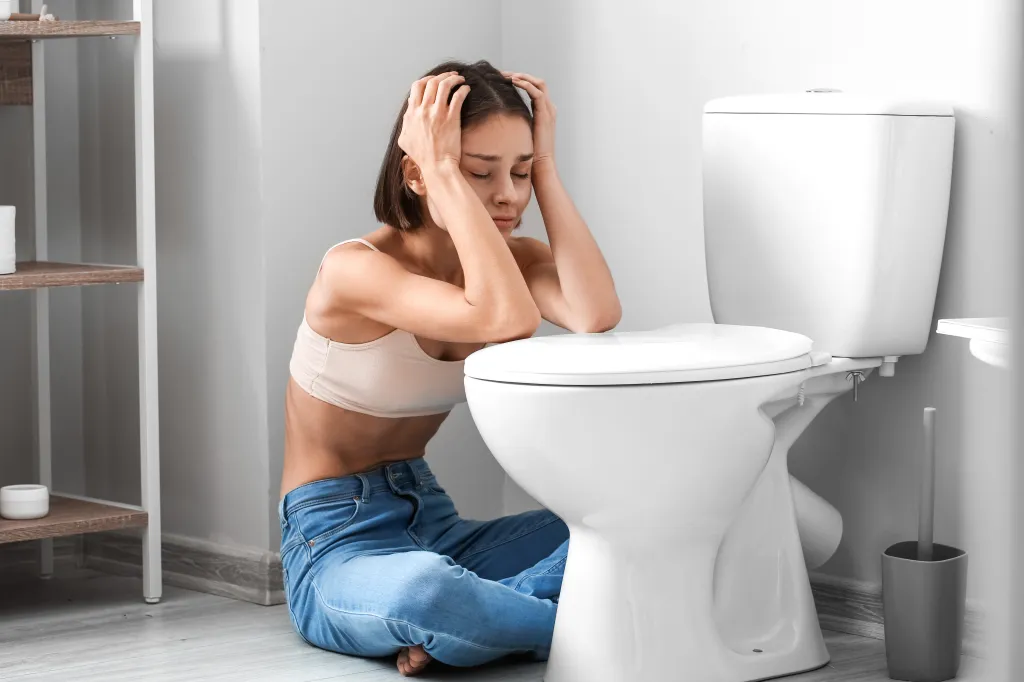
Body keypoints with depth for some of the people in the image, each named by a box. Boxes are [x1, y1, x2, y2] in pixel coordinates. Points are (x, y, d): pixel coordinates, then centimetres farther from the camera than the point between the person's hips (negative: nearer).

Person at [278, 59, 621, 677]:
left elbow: (597, 314, -22)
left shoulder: (512, 257, 2)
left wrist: (543, 165, -16)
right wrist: (444, 173, -29)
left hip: (434, 527, 7)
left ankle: (473, 616, -19)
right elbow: (506, 320, -34)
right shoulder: (355, 270, -18)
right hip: (336, 548, -7)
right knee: (422, 588, -43)